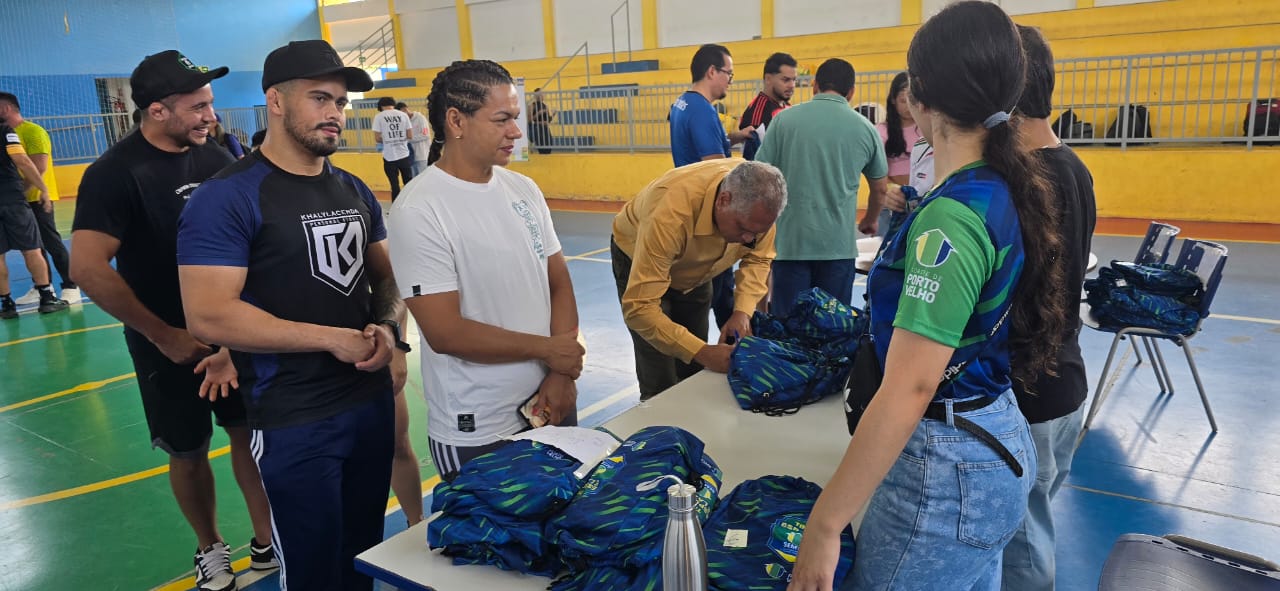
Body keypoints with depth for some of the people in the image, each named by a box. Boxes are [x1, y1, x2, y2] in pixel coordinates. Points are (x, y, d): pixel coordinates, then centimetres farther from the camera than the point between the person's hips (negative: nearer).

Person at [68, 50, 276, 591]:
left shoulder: (216, 159, 0)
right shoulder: (115, 172, -16)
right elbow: (88, 268, -22)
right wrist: (162, 335, -16)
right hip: (169, 341, -4)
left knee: (251, 432, 8)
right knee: (189, 451, 9)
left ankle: (267, 544, 24)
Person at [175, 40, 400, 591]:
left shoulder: (354, 191, 8)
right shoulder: (227, 196, -13)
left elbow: (387, 277, 15)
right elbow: (208, 316, -21)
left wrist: (388, 326, -8)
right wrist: (334, 338, -19)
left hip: (373, 400, 6)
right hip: (295, 421, -6)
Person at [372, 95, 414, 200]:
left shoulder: (379, 117, -3)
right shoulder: (403, 115, 3)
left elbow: (377, 138, -6)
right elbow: (410, 136, 1)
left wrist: (386, 140, 14)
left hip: (389, 157, -2)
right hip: (404, 155, 2)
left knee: (395, 186, 5)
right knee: (409, 184, 12)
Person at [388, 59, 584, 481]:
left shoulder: (524, 189, 4)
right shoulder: (418, 212, -15)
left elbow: (559, 284, 6)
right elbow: (445, 333, -19)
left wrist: (562, 373, -7)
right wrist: (547, 349, -11)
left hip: (552, 406, 6)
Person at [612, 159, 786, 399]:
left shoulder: (757, 200, -28)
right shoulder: (671, 214, -43)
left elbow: (758, 258, -10)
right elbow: (639, 307, -41)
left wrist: (742, 312, -26)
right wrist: (703, 352, -48)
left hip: (695, 267, 5)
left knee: (693, 374, 6)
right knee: (663, 387, -9)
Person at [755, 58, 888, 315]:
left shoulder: (784, 120, -2)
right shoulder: (864, 128, 3)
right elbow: (880, 188, 15)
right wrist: (869, 222, 35)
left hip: (791, 242, -1)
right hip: (838, 245, 1)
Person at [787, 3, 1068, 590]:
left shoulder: (951, 217, -26)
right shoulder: (1007, 191, 3)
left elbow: (908, 388, -29)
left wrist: (824, 524, -25)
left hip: (947, 465, -9)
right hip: (998, 447, 9)